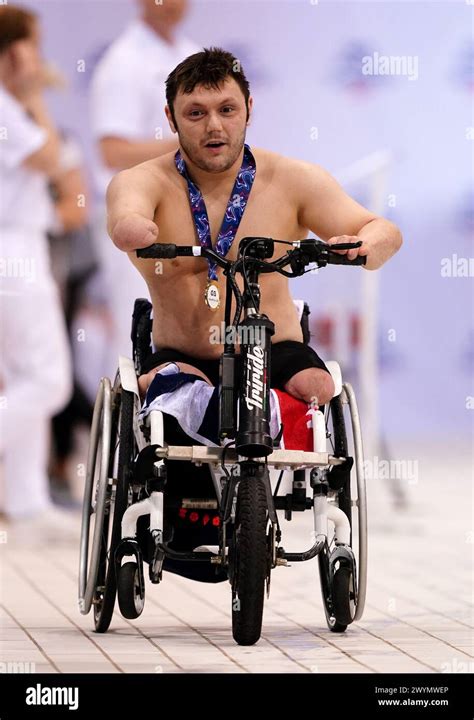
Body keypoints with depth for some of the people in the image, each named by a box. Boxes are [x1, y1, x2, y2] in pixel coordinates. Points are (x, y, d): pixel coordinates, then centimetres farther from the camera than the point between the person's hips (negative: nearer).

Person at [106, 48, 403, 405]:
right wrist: (129, 227, -54)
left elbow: (386, 234, -3)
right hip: (182, 359, -1)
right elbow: (126, 213, -27)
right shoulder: (144, 181, -2)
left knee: (318, 390, -31)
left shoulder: (292, 180, 2)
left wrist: (360, 245, -29)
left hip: (276, 354, 1)